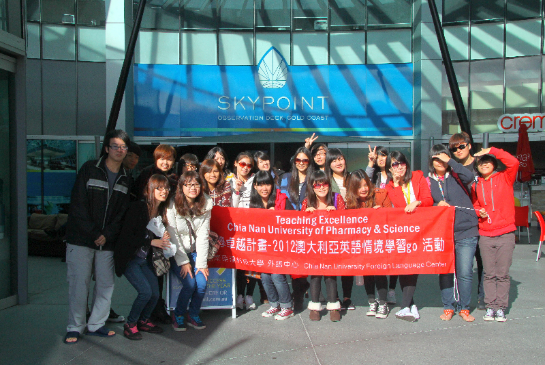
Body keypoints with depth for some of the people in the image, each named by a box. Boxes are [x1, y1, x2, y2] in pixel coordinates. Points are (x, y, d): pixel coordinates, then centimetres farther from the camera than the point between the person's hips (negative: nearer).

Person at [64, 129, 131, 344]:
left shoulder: (125, 179, 10)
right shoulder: (89, 169, -1)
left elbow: (123, 213, 6)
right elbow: (78, 205, -6)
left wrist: (107, 235, -8)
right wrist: (93, 234, -11)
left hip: (108, 241, 4)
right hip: (80, 238, -3)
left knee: (106, 284, 3)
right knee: (79, 283, -4)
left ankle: (96, 324, 17)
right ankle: (75, 328, 8)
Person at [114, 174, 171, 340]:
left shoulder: (162, 211, 2)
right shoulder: (138, 207, -18)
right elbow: (126, 236, -20)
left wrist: (163, 239, -11)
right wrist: (152, 242, -23)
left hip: (145, 259, 6)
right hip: (130, 258, -6)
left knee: (155, 294, 0)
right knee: (145, 291, -17)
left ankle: (143, 321, 27)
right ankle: (130, 324, 6)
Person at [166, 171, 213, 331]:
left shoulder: (205, 205, -6)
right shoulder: (173, 205, -15)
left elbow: (203, 235, -8)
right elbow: (173, 237, -13)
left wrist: (202, 263, -12)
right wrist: (183, 262, -14)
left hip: (195, 252, 3)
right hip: (176, 253, -3)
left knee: (202, 283, -17)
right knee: (190, 283, -20)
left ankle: (193, 314, 10)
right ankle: (178, 315, 6)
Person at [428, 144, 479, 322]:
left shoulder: (456, 175, 5)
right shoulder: (428, 181, 11)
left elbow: (469, 177, -18)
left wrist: (450, 161, -13)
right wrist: (437, 206, -9)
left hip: (466, 231, -2)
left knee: (465, 272, -3)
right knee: (445, 271, 5)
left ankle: (464, 308, 13)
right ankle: (448, 307, 20)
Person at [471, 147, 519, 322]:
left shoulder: (505, 178, 2)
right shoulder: (476, 185, 10)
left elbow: (514, 162, -15)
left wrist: (492, 150, -11)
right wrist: (479, 212, -3)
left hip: (505, 234, -2)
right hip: (485, 235, 2)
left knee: (502, 273, 0)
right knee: (489, 274, 6)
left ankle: (501, 308, 8)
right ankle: (490, 306, 13)